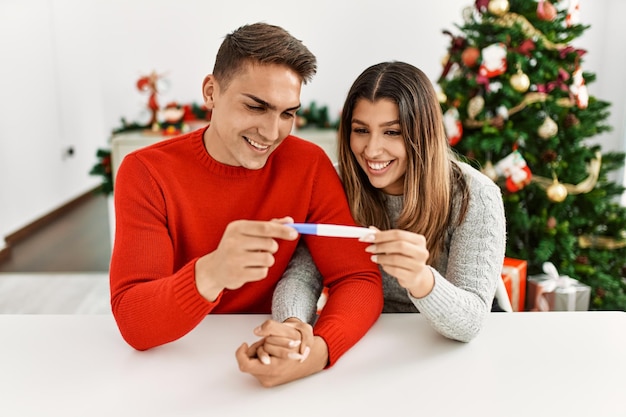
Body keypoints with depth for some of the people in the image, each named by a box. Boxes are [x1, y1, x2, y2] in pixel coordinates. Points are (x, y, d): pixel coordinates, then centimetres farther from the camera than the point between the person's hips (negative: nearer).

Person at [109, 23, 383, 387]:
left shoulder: (309, 165, -9)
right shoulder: (146, 173, -12)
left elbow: (361, 281, -10)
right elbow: (134, 323, -20)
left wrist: (319, 350, -31)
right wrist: (211, 273, -40)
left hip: (271, 357, 2)